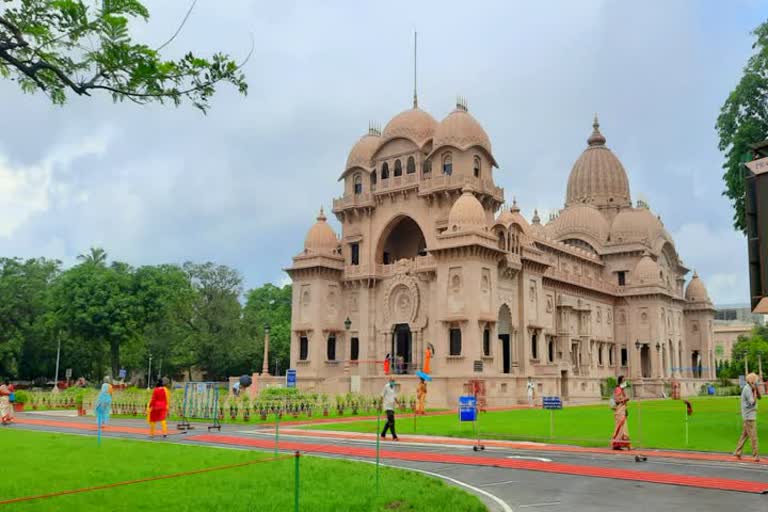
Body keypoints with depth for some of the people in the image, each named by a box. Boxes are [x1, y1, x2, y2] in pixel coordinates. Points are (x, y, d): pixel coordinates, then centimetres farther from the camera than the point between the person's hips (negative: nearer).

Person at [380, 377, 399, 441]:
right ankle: (394, 436, -14)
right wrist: (381, 404, -13)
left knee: (389, 421, 12)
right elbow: (382, 396, -7)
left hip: (392, 406, 8)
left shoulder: (393, 387, 14)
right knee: (391, 421, -13)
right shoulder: (386, 386, -7)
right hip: (387, 406, -8)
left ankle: (383, 434, 25)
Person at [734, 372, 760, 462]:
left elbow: (759, 396, 12)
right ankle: (756, 455, -5)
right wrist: (754, 391, -15)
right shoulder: (747, 389, -16)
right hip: (749, 415, -10)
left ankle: (738, 452, 17)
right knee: (753, 436, -7)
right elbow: (752, 402, -19)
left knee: (744, 434, 13)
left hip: (749, 415, 10)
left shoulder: (750, 388, 13)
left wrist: (756, 388, -1)